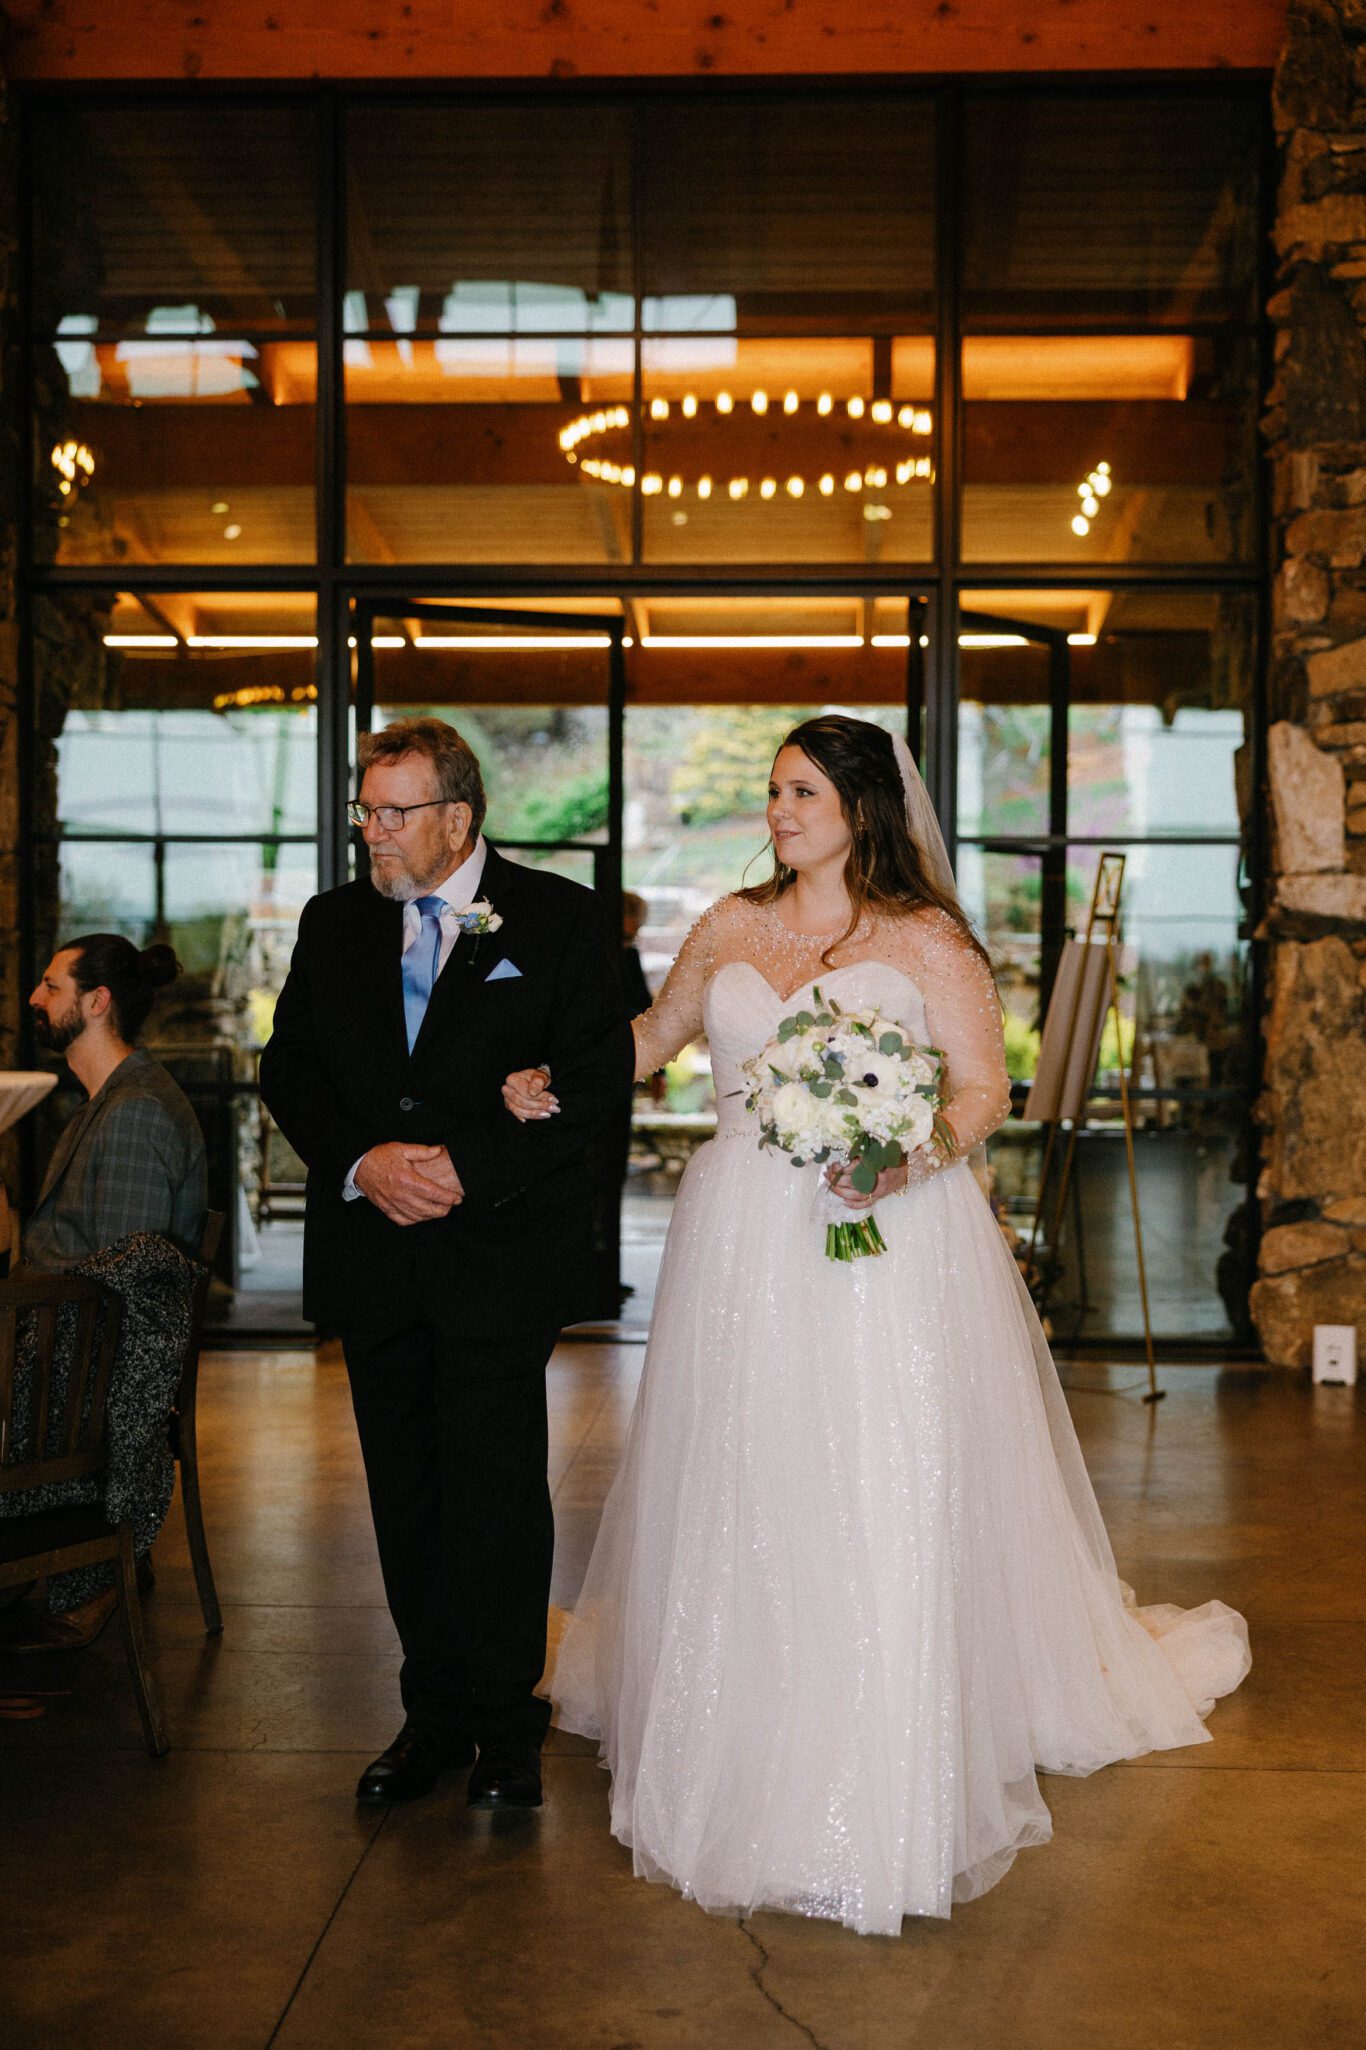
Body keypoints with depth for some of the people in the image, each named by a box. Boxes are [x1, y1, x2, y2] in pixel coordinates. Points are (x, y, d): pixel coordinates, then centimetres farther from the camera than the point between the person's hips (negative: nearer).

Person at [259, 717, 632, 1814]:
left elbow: (600, 1072, -7)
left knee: (498, 1495, -1)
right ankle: (434, 1713, 25)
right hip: (374, 1255, 4)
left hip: (501, 1252, -4)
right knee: (407, 1497, 11)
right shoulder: (335, 922, 11)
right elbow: (288, 1069, 8)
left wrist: (470, 1167, -15)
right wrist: (361, 1162, -10)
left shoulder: (556, 918, -1)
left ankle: (506, 1725, 14)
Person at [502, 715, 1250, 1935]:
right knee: (741, 1500, 8)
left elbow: (986, 1085, -4)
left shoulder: (926, 940, -1)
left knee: (886, 1500, -4)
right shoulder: (730, 929, 12)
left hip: (887, 1242, -4)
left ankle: (892, 1788, 8)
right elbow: (657, 1036, 24)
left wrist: (914, 1159, -22)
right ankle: (743, 1752, 24)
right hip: (746, 1248, 4)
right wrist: (561, 1083, 9)